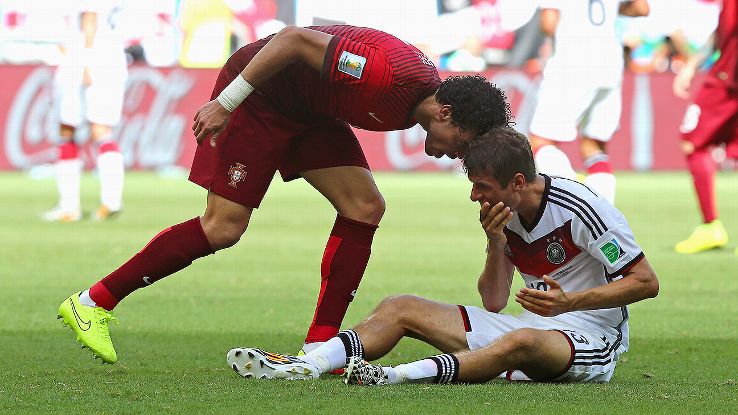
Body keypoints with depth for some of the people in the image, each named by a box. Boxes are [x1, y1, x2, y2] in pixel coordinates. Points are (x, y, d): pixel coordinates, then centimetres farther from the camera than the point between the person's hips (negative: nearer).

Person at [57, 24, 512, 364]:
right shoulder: (389, 75, -33)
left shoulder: (429, 93, -5)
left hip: (310, 109, 9)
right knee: (224, 227, -12)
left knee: (365, 207, -4)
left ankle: (319, 347, -2)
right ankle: (93, 303, -2)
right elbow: (296, 40, -32)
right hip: (259, 93, -9)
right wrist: (225, 103, -27)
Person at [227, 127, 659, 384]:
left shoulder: (579, 208, -16)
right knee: (401, 308, -1)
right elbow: (493, 303, 7)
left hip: (590, 337, -8)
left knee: (521, 342, -44)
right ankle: (306, 366, -23)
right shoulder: (505, 215, 5)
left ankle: (399, 377, -58)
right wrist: (496, 245, -10)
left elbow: (647, 282, -15)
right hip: (531, 325, 8)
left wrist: (570, 302, -25)